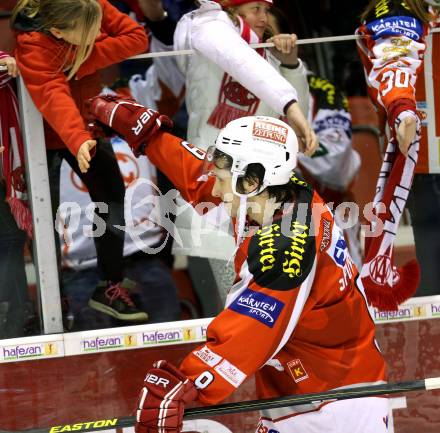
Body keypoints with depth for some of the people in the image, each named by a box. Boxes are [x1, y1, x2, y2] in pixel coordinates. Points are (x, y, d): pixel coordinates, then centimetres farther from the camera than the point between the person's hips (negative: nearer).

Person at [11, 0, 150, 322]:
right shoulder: (32, 47, -34)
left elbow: (137, 37, -23)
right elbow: (54, 97, -46)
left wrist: (85, 58, -33)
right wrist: (78, 141, -62)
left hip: (87, 126, 5)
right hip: (46, 136, -5)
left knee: (112, 194, 1)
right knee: (46, 212, -2)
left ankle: (110, 286, 12)